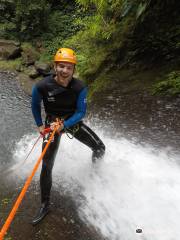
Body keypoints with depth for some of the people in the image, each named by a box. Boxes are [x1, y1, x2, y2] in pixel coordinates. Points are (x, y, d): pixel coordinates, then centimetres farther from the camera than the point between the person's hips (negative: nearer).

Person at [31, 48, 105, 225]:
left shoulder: (80, 88, -21)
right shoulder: (42, 86, -22)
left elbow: (81, 112, -15)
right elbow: (35, 106, -1)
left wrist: (64, 124, -27)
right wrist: (40, 125, 1)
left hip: (73, 121, 2)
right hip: (52, 123, -1)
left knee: (100, 148, -1)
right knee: (47, 166, -6)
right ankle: (45, 204, 12)